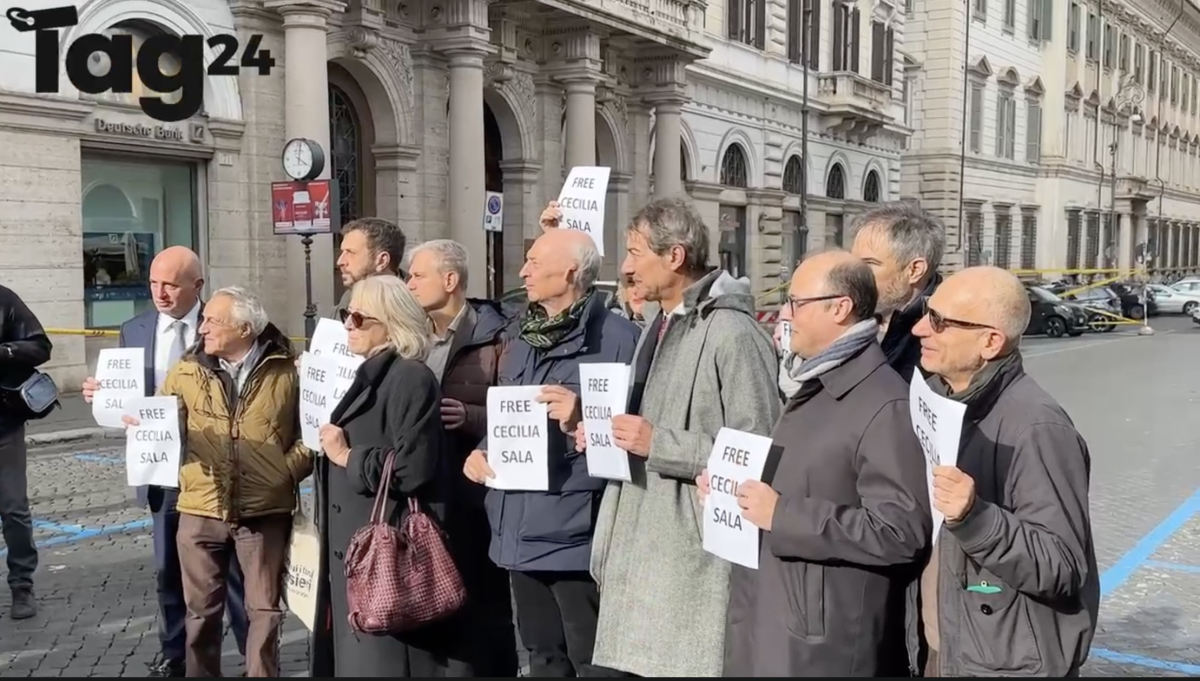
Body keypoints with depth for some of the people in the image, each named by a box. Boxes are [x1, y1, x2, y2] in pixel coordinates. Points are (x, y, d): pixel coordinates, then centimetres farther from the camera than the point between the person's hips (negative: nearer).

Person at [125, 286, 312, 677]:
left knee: (263, 607, 8)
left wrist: (288, 471, -9)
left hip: (264, 511, -2)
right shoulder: (188, 370, 6)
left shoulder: (286, 370, -3)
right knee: (202, 609, 12)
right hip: (201, 510, 2)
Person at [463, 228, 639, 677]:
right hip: (522, 528, 8)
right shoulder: (523, 338, 14)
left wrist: (586, 418, -27)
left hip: (575, 533, -8)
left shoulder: (617, 338, -12)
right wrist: (483, 451, 5)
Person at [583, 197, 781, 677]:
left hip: (692, 558, -9)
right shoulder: (656, 321, 14)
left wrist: (659, 444, -20)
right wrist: (610, 435, 6)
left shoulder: (732, 333, -15)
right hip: (640, 547, 9)